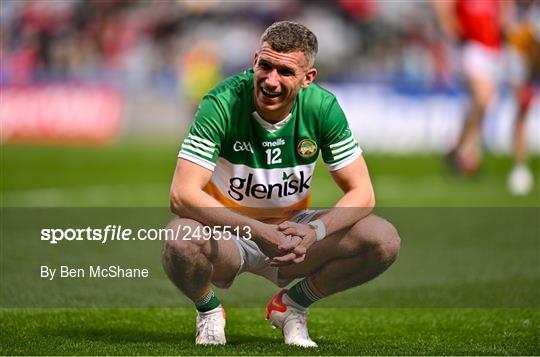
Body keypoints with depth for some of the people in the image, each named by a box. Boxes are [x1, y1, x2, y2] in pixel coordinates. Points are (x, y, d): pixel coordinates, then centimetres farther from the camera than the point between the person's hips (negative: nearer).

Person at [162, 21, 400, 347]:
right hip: (229, 231, -3)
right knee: (182, 242, -39)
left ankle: (292, 305, 6)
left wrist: (314, 231, -31)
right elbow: (182, 195, -30)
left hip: (293, 229, 3)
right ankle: (209, 311, -1)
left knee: (384, 240, -19)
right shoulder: (222, 104, -24)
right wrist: (257, 231, -39)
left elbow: (361, 194, -11)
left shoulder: (323, 108, -14)